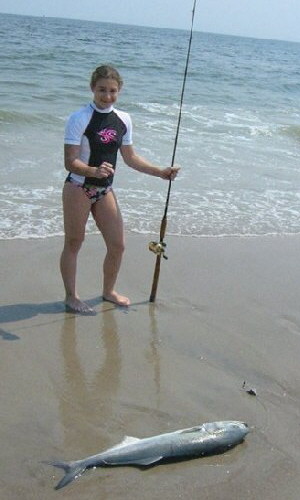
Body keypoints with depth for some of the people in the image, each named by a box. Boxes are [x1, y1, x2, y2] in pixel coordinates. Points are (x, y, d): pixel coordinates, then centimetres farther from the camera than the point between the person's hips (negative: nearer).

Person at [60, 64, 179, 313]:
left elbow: (130, 157, 15)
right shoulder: (80, 118, -14)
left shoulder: (123, 120, 5)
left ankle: (109, 291, 30)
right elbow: (70, 162, -19)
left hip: (105, 190, 6)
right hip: (78, 189, -6)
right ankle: (71, 296, 19)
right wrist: (94, 171, -38)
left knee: (118, 244, 8)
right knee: (74, 243, 5)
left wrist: (160, 171, 8)